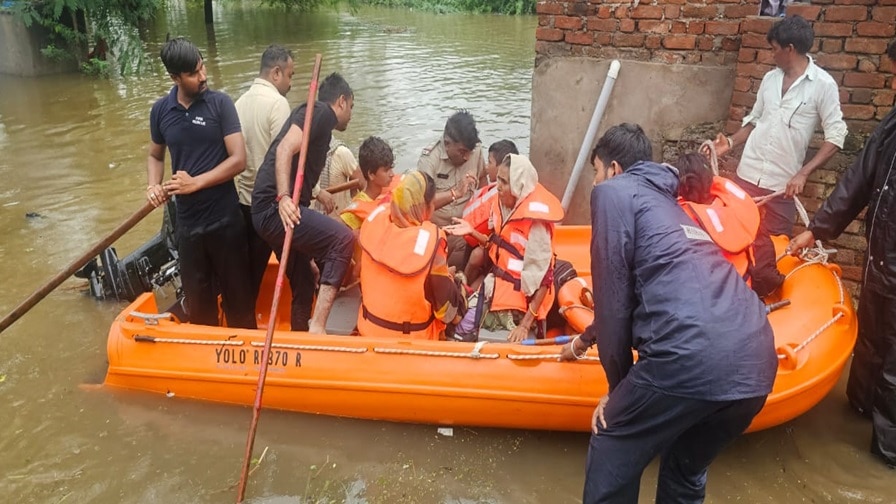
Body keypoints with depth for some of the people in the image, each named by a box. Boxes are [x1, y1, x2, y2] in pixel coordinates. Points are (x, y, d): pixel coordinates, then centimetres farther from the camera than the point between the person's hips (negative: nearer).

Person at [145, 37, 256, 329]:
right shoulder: (160, 110, 3)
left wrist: (195, 183, -16)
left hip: (225, 219, -3)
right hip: (187, 222, 3)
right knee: (197, 301, 14)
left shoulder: (220, 103, -7)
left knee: (237, 295, 8)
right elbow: (155, 156, 17)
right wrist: (154, 186, -3)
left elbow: (238, 160, -11)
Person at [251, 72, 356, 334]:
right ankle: (317, 325, -26)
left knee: (304, 288, 15)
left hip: (270, 212, 10)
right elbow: (284, 149, -18)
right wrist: (283, 197, -29)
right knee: (343, 239, -24)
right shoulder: (321, 111, -1)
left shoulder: (320, 122, 26)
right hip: (275, 208, -10)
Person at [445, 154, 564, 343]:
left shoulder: (534, 220, -24)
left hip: (521, 307, -7)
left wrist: (526, 325, -22)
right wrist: (472, 232, -1)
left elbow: (543, 278, -21)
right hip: (498, 295, 8)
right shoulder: (503, 205, -1)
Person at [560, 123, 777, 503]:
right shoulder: (669, 203, 32)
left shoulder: (614, 191, 9)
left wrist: (619, 387, 12)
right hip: (755, 362, 8)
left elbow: (614, 294, 1)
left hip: (690, 357, -8)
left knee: (611, 466, 15)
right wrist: (587, 339, 58)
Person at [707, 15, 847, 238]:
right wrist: (731, 142, -1)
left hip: (783, 183, -4)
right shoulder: (770, 78, 8)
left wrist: (803, 173, -18)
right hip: (748, 174, 4)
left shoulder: (823, 84, -7)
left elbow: (835, 136, -9)